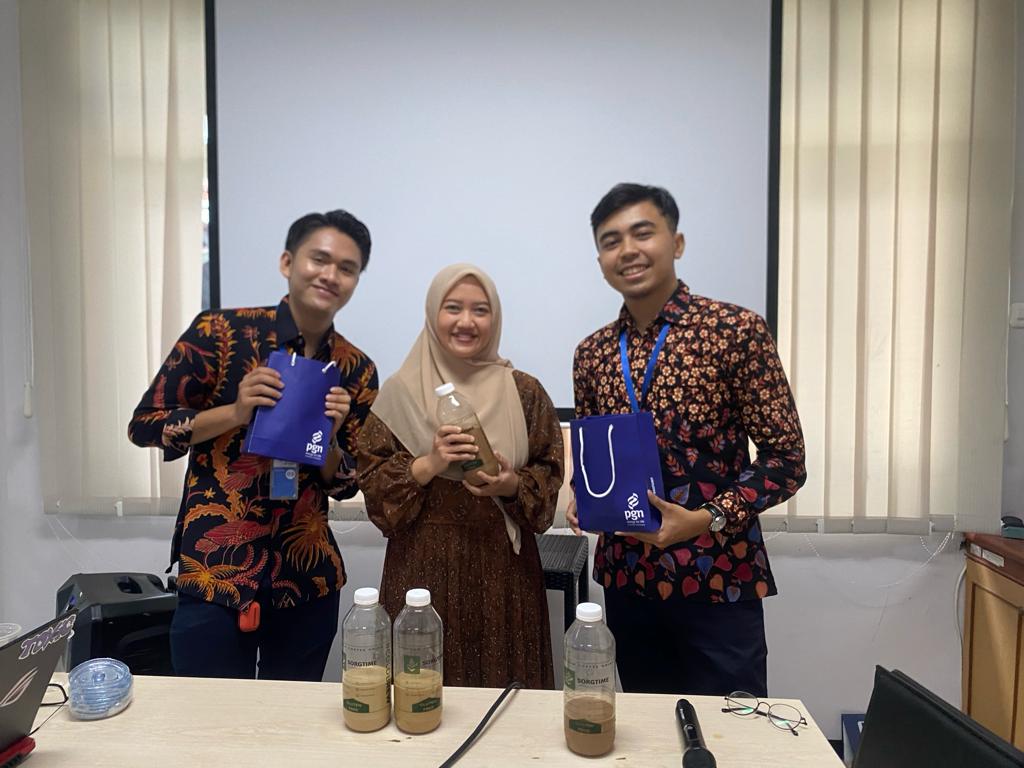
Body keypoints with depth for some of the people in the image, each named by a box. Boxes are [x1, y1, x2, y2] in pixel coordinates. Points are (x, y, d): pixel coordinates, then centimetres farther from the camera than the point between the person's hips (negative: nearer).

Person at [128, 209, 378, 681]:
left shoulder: (357, 371, 2)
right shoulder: (220, 333, -8)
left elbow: (345, 486, 8)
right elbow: (143, 425, -3)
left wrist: (328, 437, -13)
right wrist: (234, 412, -17)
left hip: (309, 579, 4)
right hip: (215, 572, -3)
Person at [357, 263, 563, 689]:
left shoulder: (525, 392, 1)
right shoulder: (401, 391, 0)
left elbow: (549, 477, 3)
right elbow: (373, 483, -2)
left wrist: (512, 485, -16)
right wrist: (428, 465, -17)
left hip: (503, 568, 1)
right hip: (423, 568, 0)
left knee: (503, 686, 10)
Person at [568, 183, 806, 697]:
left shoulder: (736, 331, -9)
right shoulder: (592, 354, 6)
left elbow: (785, 460, -7)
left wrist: (707, 519, -19)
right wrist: (582, 500, -4)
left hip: (719, 581, -4)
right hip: (626, 580, 5)